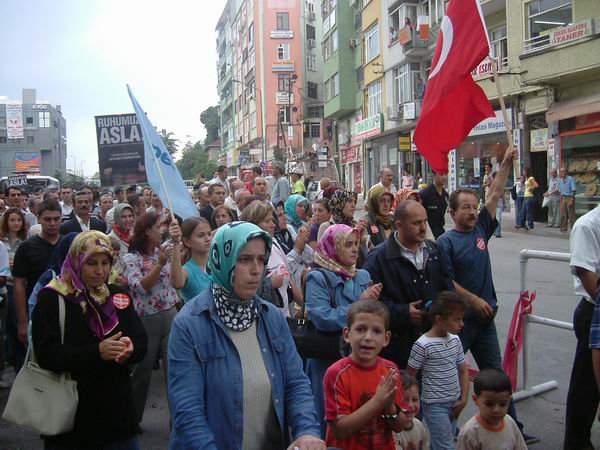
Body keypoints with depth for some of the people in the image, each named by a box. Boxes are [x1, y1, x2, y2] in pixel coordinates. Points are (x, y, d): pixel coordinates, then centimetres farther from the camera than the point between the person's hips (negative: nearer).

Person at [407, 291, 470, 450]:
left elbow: (463, 370, 10)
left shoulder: (455, 340, 3)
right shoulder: (423, 345, -17)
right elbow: (410, 376, -9)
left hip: (454, 403, 6)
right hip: (435, 405, -6)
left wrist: (463, 399, 4)